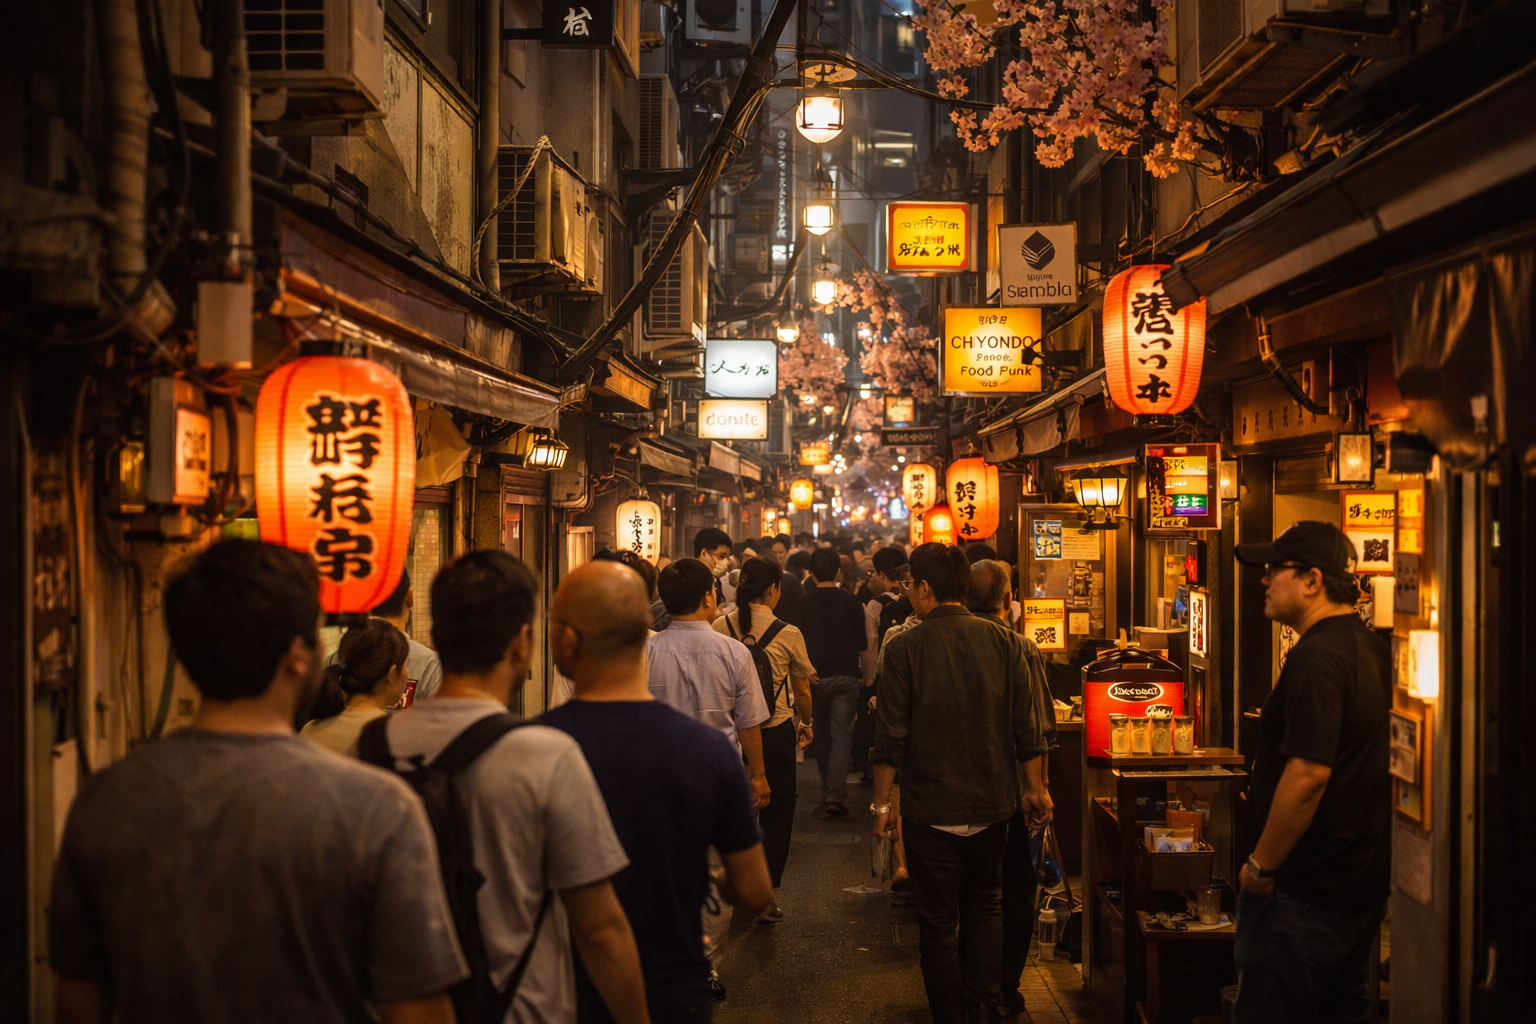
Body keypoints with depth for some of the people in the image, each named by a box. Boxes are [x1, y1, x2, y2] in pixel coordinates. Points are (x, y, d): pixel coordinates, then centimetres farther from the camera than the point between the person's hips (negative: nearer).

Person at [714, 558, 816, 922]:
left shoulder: (720, 627, -6)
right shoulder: (787, 634, -12)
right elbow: (802, 690, -1)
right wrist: (806, 724, 19)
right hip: (776, 732, -3)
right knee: (777, 814, 10)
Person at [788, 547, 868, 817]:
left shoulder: (802, 602, -3)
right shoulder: (851, 602, -4)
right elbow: (861, 642, 3)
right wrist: (865, 674, 18)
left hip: (815, 676, 1)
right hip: (846, 675, -1)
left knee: (822, 735, 16)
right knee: (842, 736, -1)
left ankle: (828, 790, 25)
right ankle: (835, 794, -12)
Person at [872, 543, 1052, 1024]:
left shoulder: (904, 647, -11)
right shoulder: (1004, 642, -2)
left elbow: (890, 736, -11)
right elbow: (1027, 729, 0)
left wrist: (882, 802, -1)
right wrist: (1036, 790, 11)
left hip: (930, 810, -3)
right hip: (991, 804, 3)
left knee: (938, 921, 7)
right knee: (984, 905, 21)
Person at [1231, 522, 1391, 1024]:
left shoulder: (1317, 656, -20)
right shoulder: (1372, 649, 11)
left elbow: (1308, 774, -27)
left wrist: (1260, 866, -18)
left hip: (1304, 892, -10)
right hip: (1365, 883, 10)